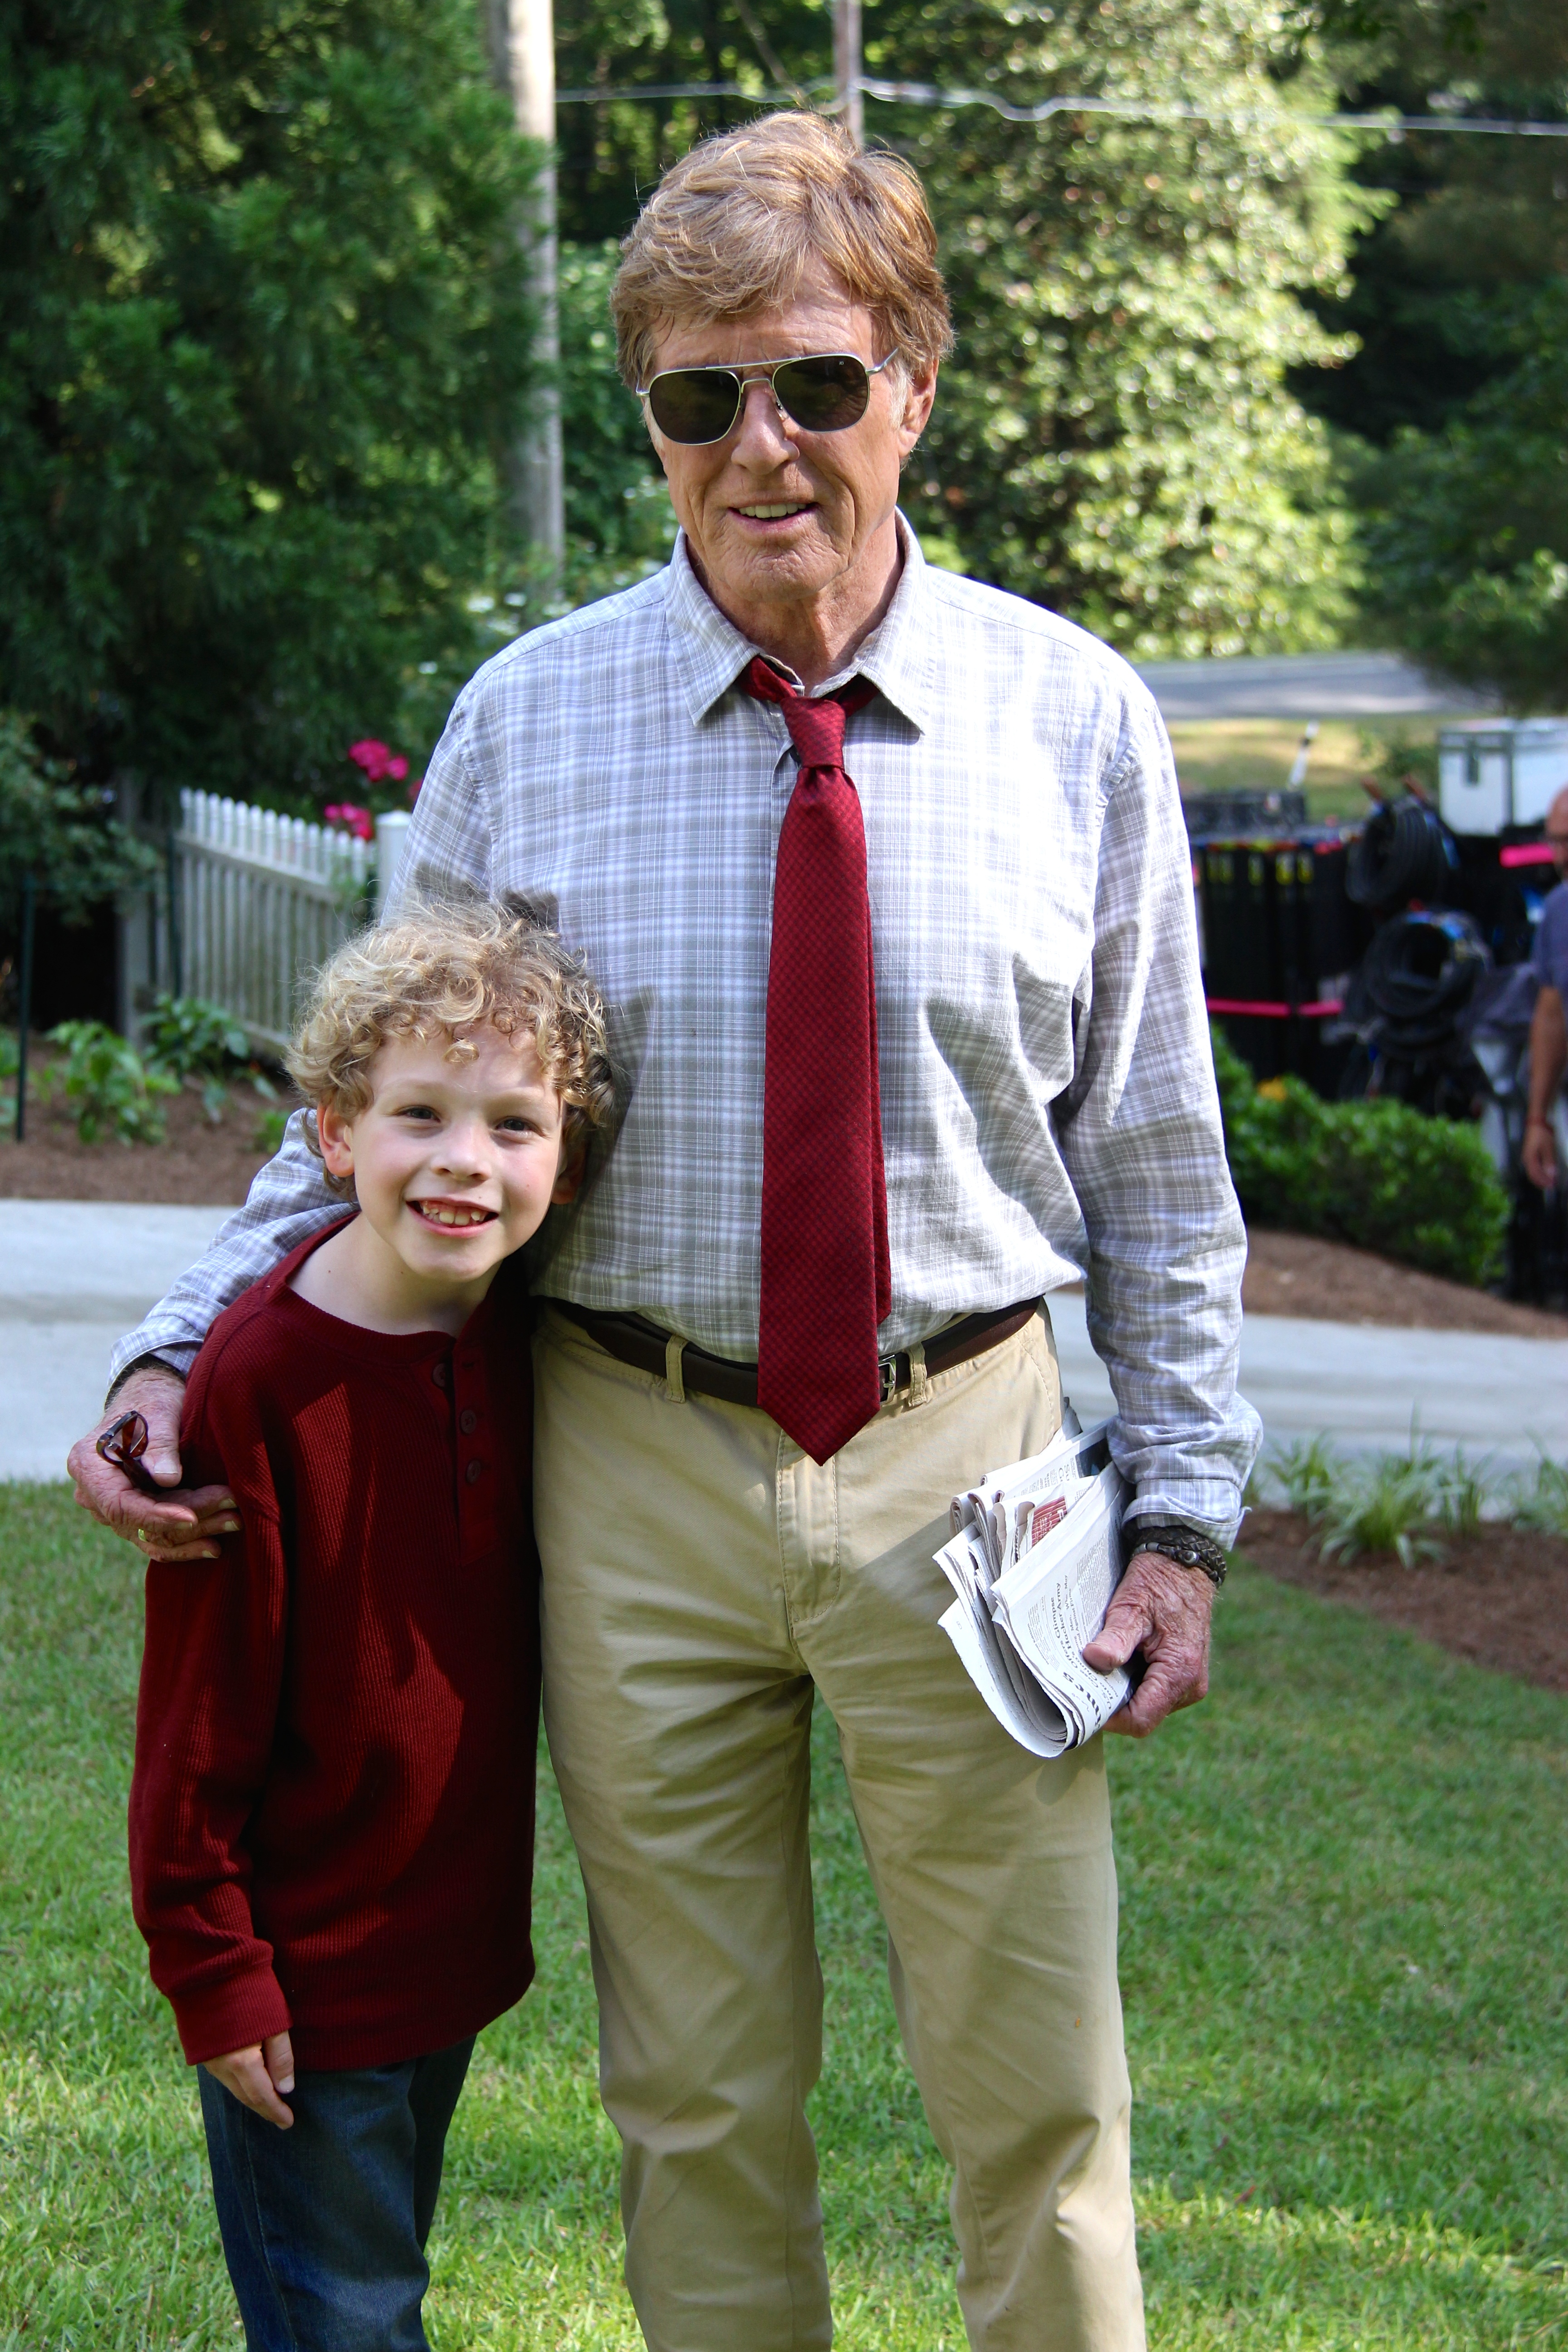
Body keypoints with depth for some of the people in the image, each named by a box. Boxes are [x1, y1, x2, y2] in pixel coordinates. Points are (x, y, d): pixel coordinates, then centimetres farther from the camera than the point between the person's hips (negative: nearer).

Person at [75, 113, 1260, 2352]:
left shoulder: (1074, 718, -1)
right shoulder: (523, 721, -1)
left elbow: (1154, 1156, 5)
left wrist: (1183, 1506, 1)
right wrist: (179, 1351, -6)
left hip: (963, 1446, 0)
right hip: (636, 1465, 0)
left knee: (1043, 2102, 4)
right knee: (698, 2104, 9)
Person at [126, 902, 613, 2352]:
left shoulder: (523, 1347, -1)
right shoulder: (262, 1376, -20)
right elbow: (199, 1707, -15)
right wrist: (213, 1971, -13)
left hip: (456, 1945, 6)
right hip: (307, 1971, -6)